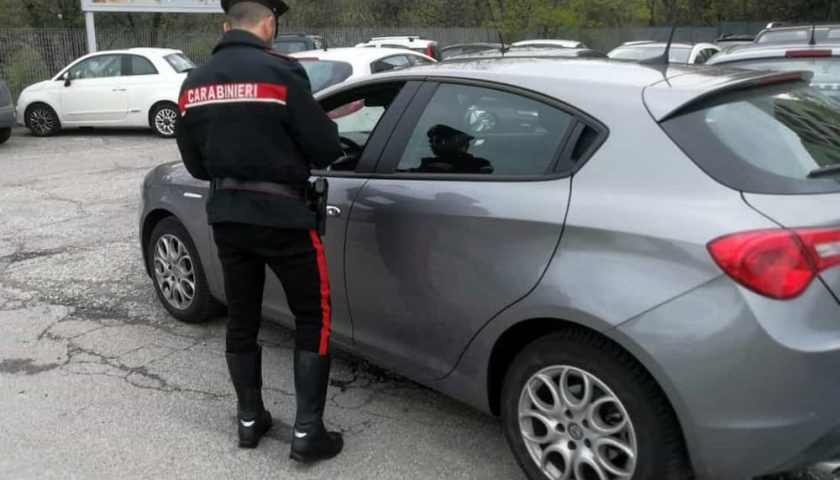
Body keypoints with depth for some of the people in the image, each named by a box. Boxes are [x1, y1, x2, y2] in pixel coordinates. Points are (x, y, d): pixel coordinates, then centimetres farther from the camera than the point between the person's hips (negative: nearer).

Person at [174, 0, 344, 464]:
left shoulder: (195, 82, 7)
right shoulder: (280, 71, -13)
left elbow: (195, 163, 14)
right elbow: (325, 148, -12)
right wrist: (328, 130, 10)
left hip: (225, 213, 6)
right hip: (280, 213, -5)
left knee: (241, 318, 17)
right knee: (312, 318, 7)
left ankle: (249, 420, 29)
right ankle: (308, 432, 8)